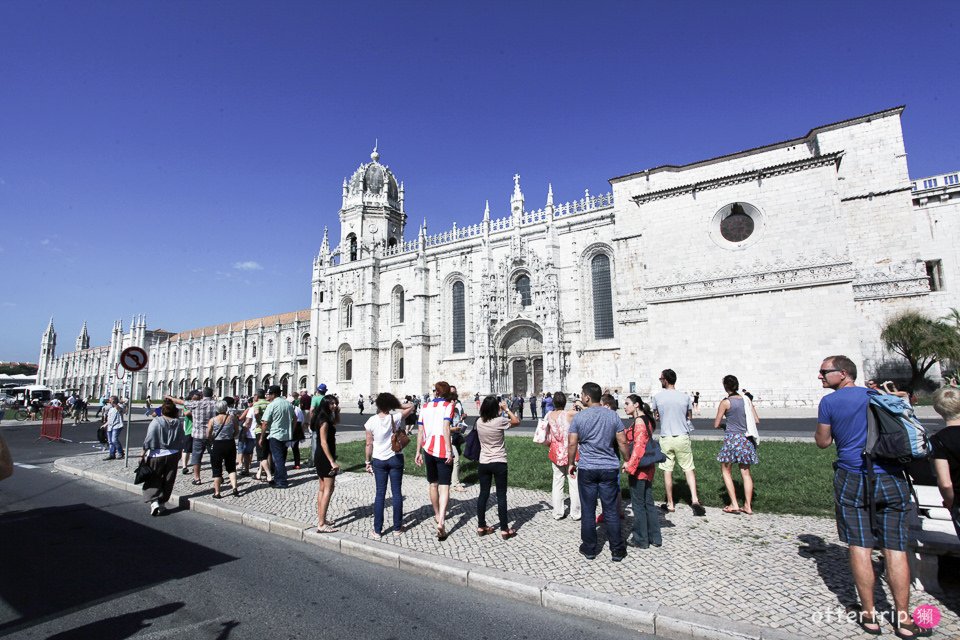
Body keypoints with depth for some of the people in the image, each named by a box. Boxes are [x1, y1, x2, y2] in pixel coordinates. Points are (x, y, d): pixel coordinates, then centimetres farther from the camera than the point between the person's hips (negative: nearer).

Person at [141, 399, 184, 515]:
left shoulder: (156, 422, -12)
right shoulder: (179, 423, -1)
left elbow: (149, 440, -13)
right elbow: (181, 441, 5)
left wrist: (144, 453, -2)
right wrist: (178, 454, 17)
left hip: (157, 455, -3)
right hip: (173, 456, 3)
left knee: (153, 480, 7)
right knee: (167, 481, 12)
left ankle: (154, 501, -9)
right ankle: (162, 503, 20)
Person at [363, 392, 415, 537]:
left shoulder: (371, 421, -10)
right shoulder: (396, 418, -10)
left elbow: (369, 444, -5)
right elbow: (411, 406, 4)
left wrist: (368, 461, 5)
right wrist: (397, 405, -1)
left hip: (379, 460, 0)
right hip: (395, 458, 0)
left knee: (380, 494, 8)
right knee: (397, 493, 8)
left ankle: (377, 530, 12)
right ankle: (397, 527, 17)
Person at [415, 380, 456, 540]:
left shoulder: (425, 406, 8)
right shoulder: (448, 406, -4)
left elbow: (420, 431, 6)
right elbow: (445, 428, -16)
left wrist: (418, 452, 11)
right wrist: (449, 451, -16)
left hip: (428, 450, 4)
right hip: (443, 451, -4)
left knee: (433, 484, 21)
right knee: (444, 486, -3)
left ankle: (437, 515, 37)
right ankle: (441, 521, -19)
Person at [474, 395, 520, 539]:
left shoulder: (479, 422, -3)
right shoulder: (499, 421, -16)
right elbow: (517, 421, 0)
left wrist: (499, 411, 17)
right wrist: (507, 409, 6)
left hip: (483, 463, 4)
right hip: (499, 463, -4)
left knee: (483, 494, 12)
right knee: (501, 496, 4)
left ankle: (481, 526, 21)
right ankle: (504, 529, 10)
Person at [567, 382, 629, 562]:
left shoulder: (579, 417, -7)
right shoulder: (612, 415, -1)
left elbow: (572, 444, -6)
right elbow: (622, 442, 0)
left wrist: (571, 464, 7)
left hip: (587, 469, -2)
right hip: (609, 468, 2)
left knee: (588, 511, 9)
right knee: (611, 510, 10)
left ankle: (589, 549, 20)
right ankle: (617, 550, 18)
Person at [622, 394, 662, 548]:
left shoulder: (638, 422, -18)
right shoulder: (647, 420, 10)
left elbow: (638, 446, -25)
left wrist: (630, 466, -25)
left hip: (638, 470, -9)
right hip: (648, 469, 9)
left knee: (638, 504, 4)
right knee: (648, 502, 17)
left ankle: (641, 540, 16)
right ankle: (655, 537, 26)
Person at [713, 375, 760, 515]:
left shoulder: (725, 402, -11)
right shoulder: (747, 400, 3)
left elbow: (716, 425, -8)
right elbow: (757, 421, 7)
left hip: (732, 438, -5)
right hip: (746, 439, 5)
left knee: (726, 471, 9)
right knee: (745, 472, 13)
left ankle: (734, 504, 6)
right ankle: (748, 506, 15)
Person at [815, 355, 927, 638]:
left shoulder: (829, 402, -4)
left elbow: (823, 442, 2)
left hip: (853, 480, -3)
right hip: (891, 479, 4)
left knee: (859, 546, 4)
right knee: (895, 549, 7)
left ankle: (869, 614, 11)